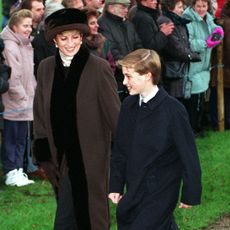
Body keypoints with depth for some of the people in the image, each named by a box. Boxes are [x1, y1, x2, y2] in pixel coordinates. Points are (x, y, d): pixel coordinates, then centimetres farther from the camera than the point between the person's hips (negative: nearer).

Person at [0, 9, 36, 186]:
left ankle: (18, 170, 22)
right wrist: (22, 97, -14)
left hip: (26, 103, 9)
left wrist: (31, 95, 11)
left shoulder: (26, 45, 12)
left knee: (21, 138, 14)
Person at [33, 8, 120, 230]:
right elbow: (40, 113, 9)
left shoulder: (99, 68, -11)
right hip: (58, 153, 5)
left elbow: (113, 112, -8)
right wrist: (42, 152, 4)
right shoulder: (46, 68, 4)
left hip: (86, 156, -5)